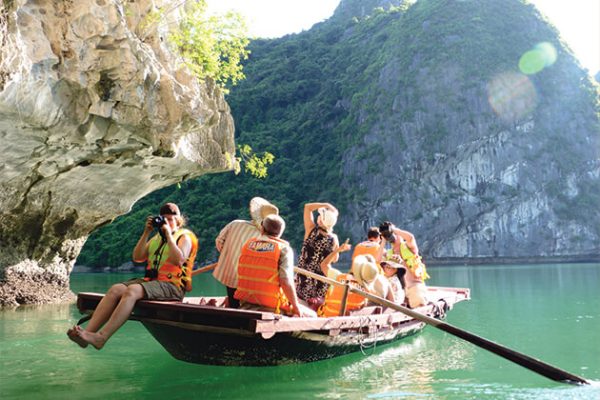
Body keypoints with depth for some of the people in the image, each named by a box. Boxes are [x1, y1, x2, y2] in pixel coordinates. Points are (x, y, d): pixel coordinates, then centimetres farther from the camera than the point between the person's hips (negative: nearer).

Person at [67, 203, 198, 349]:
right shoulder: (156, 237, 25)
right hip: (150, 281, 7)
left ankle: (101, 337, -42)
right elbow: (137, 257, 12)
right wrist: (146, 233, 6)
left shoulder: (185, 237, 5)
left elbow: (178, 260, -16)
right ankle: (88, 331, -32)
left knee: (132, 291, -32)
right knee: (115, 289, -19)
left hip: (172, 286, -7)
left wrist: (168, 235, -10)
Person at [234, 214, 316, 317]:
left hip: (245, 304, 6)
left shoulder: (247, 244, 6)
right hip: (271, 308, -6)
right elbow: (286, 282, -17)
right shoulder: (284, 249, -9)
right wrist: (295, 306, -7)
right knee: (311, 315, 11)